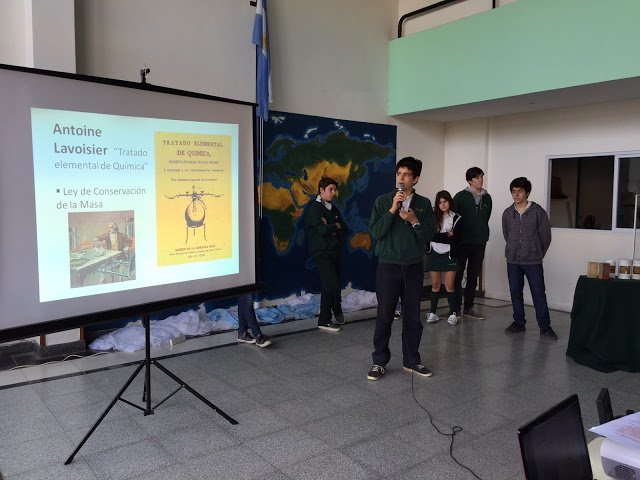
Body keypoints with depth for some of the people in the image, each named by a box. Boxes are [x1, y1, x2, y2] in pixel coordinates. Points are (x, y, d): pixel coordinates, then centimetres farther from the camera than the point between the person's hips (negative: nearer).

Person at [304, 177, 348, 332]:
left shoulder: (333, 209, 17)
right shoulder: (314, 208, -6)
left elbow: (344, 230, 8)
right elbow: (322, 230, -19)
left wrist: (331, 229, -10)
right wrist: (336, 226, -2)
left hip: (334, 252, 7)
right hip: (322, 253, -7)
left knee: (329, 286, 10)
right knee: (333, 286, -12)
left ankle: (325, 320, 22)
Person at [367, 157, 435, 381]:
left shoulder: (423, 204, 4)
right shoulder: (382, 201, 0)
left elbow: (429, 235, 1)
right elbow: (375, 231, -9)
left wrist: (414, 221, -15)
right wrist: (392, 210, -17)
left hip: (413, 267, 2)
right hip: (388, 266, -2)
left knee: (412, 316, 9)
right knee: (384, 316, 1)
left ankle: (411, 360, 23)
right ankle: (379, 362, 14)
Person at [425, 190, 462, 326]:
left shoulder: (457, 219, 0)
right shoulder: (433, 217, 3)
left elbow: (454, 239, -10)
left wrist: (439, 236, -11)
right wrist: (447, 236, -10)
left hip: (449, 255, -1)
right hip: (434, 254, 1)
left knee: (449, 285, -2)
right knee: (435, 284, 7)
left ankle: (453, 313, 8)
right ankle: (433, 313, 14)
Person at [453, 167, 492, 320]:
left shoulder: (487, 198, 10)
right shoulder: (461, 196, -5)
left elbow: (486, 218, 18)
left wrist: (483, 234, 13)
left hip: (479, 242, 5)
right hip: (462, 242, -5)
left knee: (473, 276, 10)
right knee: (458, 274, -2)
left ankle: (469, 307, 18)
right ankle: (455, 308, 5)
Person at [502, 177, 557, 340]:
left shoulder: (538, 211, -6)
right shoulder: (507, 213, 4)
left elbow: (546, 236, -1)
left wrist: (537, 254, 5)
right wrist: (513, 251, 14)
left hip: (533, 261, -3)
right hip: (513, 261, 4)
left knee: (539, 294, -1)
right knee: (515, 293, 9)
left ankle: (545, 327, 7)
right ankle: (519, 323, 21)